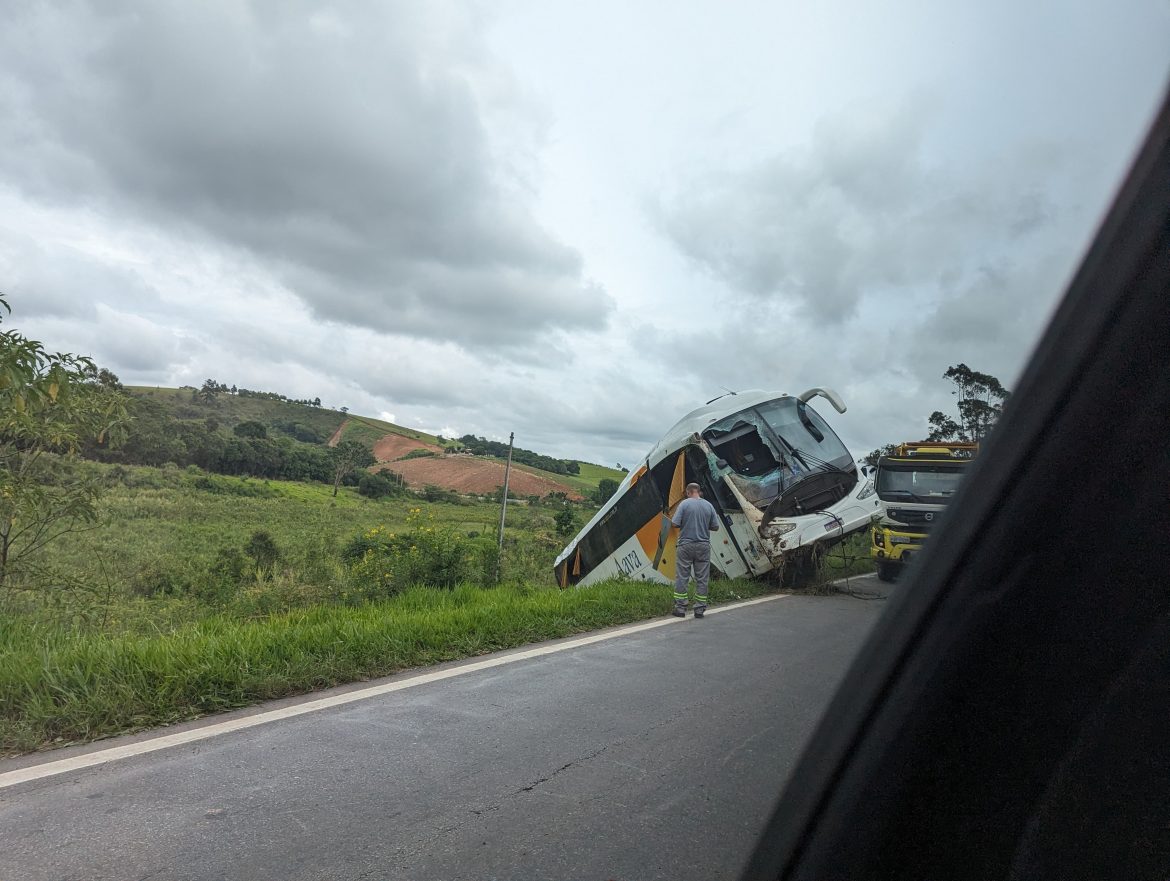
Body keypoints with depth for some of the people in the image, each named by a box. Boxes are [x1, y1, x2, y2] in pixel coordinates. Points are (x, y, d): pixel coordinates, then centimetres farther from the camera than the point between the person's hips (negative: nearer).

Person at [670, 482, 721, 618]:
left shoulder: (684, 504, -7)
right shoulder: (709, 505, 3)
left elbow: (675, 523, -12)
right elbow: (715, 526, 5)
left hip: (685, 545, -3)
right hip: (703, 546, 3)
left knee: (682, 577, 4)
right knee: (701, 578, 8)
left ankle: (680, 608, 5)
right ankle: (700, 609, 10)